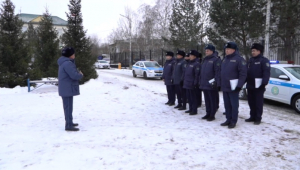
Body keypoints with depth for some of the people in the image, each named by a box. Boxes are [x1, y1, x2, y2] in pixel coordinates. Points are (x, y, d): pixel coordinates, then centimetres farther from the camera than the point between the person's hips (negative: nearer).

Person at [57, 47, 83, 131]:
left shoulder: (64, 62, 15)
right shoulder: (67, 63, -20)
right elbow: (74, 75, -26)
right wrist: (81, 75, -8)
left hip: (66, 88, 11)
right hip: (67, 89, -11)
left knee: (68, 106, 19)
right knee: (68, 107, -7)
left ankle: (69, 122, 32)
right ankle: (68, 126, -3)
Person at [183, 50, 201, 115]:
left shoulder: (196, 64, -10)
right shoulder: (188, 63, 16)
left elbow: (197, 74, -16)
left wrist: (195, 83, -19)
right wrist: (185, 81, 19)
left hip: (192, 84, -9)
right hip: (187, 84, 9)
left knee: (193, 97, -2)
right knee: (189, 97, 14)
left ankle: (194, 110, 5)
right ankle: (190, 109, 24)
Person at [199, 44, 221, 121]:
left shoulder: (216, 59, -9)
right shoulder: (205, 60, 17)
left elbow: (218, 72, -16)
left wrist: (216, 83, -21)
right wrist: (200, 82, 17)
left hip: (211, 85, -8)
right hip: (204, 84, 8)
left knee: (213, 100, 1)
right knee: (207, 100, 14)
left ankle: (212, 115, 8)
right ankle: (208, 113, 24)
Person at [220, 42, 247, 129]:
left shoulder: (239, 59, -8)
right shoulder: (225, 59, 16)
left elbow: (243, 73, -15)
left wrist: (239, 85, -20)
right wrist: (220, 84, 15)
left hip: (233, 88, -8)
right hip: (224, 87, 8)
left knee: (234, 105, 2)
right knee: (227, 104, 13)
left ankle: (233, 121, 10)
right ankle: (228, 119, 23)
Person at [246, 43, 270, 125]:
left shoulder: (264, 60, -6)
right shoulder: (250, 60, 17)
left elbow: (266, 72, -16)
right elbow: (247, 72, 21)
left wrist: (264, 83, -25)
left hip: (258, 86, -7)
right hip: (250, 86, 7)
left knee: (258, 103, 0)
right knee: (251, 102, 13)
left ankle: (258, 118, 8)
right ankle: (252, 117, 23)